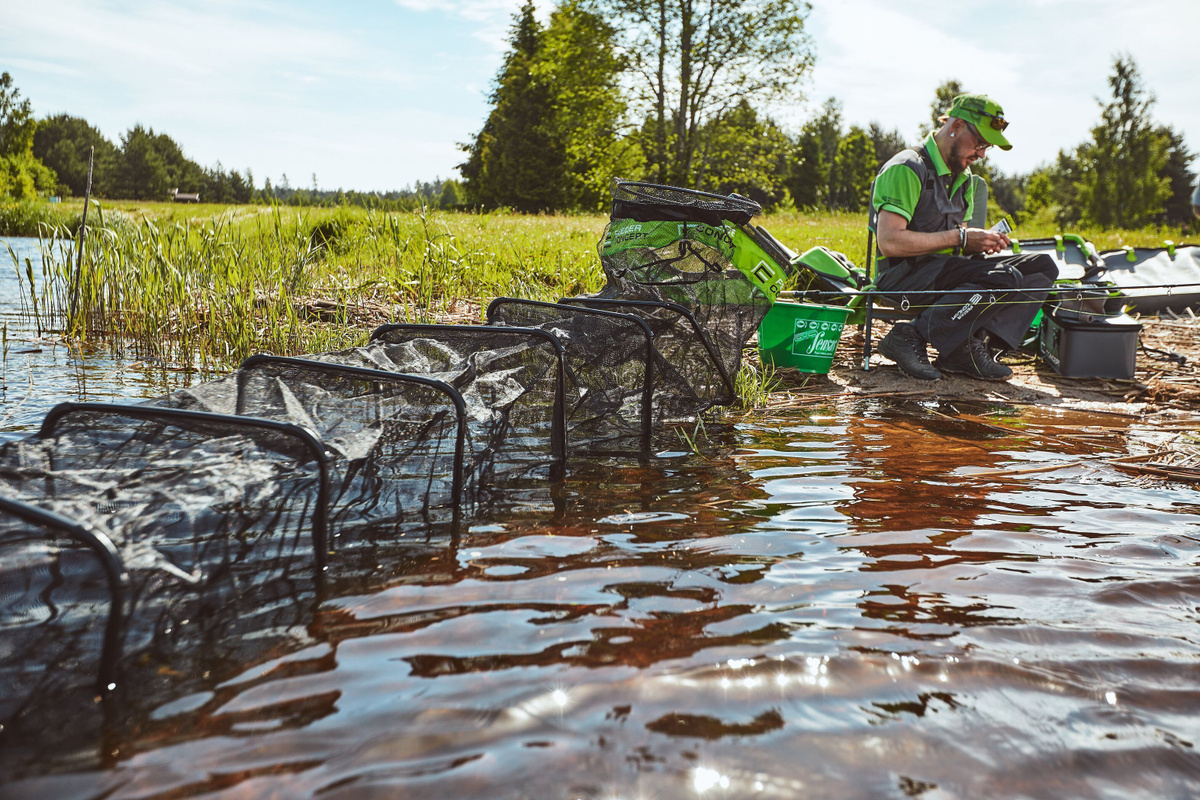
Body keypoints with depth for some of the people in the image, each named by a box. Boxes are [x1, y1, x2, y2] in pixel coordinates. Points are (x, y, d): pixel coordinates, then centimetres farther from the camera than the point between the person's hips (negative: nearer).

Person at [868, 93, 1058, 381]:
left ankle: (970, 347, -17)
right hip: (903, 275, -9)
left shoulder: (963, 178, 19)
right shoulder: (907, 169, -11)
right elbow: (890, 241, -22)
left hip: (947, 270, 9)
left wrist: (981, 243, -2)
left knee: (1042, 266, -4)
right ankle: (912, 336, -21)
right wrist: (960, 237, -17)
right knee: (1005, 278, -29)